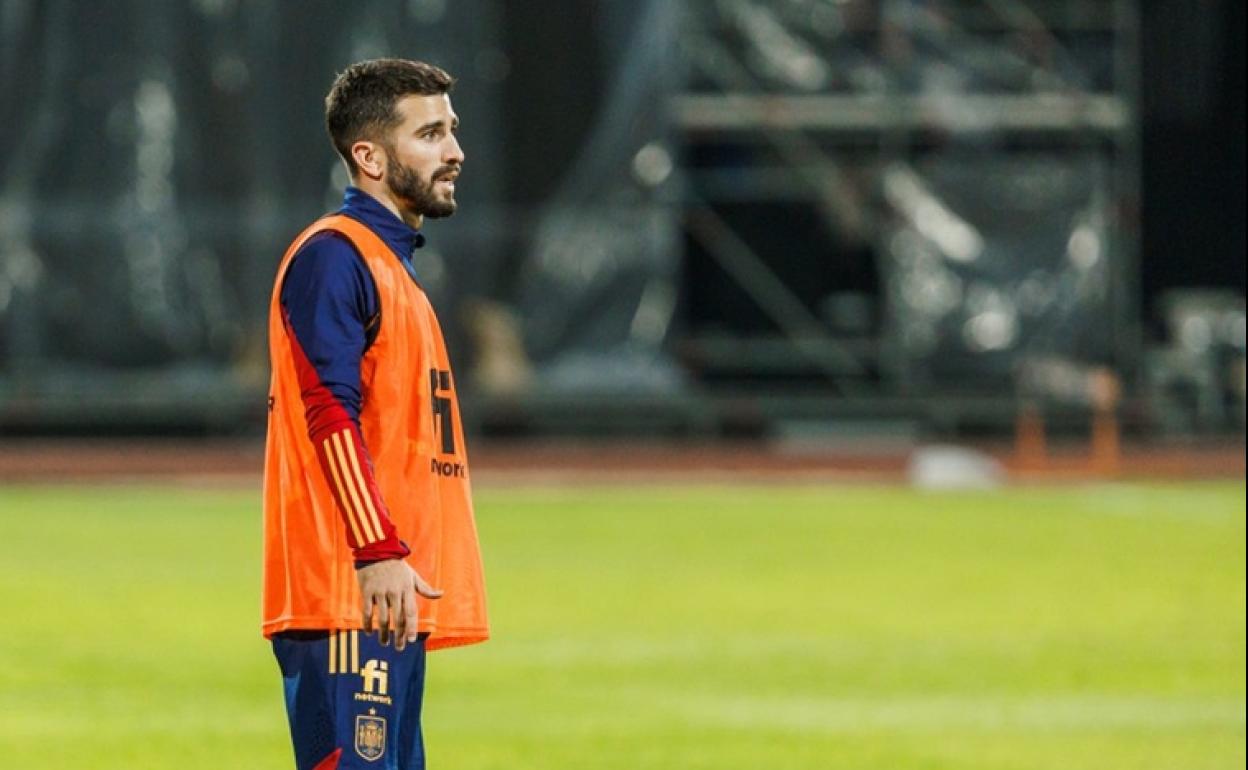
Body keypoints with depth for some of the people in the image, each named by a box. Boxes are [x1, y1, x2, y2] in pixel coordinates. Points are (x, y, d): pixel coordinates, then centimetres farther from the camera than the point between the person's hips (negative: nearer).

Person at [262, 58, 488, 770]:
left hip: (396, 602, 10)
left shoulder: (395, 263, 23)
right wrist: (379, 551, -24)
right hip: (348, 596, -10)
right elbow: (329, 413, -17)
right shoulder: (333, 256, -8)